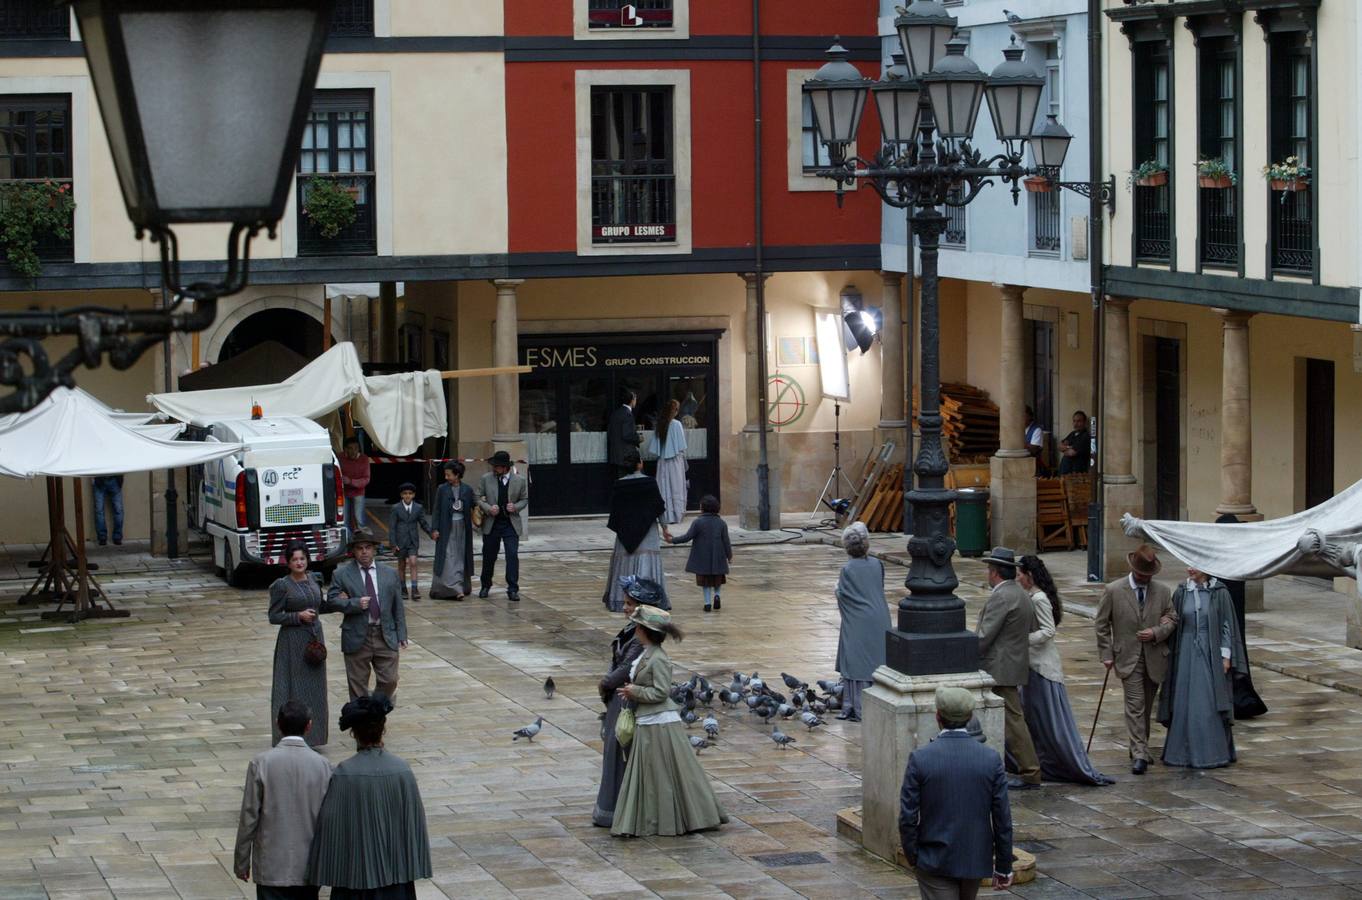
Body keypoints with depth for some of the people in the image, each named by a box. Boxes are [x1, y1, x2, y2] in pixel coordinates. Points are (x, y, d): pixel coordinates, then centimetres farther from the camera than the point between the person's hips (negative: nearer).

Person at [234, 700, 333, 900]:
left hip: (272, 867, -2)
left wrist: (241, 862, 4)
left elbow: (249, 816, -7)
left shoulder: (261, 763, -10)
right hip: (309, 867, 2)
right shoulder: (321, 764, -5)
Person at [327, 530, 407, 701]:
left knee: (389, 680, 2)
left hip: (386, 636, 2)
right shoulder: (342, 574, 1)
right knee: (358, 686, 4)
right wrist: (355, 603, -21)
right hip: (357, 638, -2)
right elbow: (332, 599, -7)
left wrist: (401, 636, 5)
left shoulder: (390, 574, 9)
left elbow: (398, 607, 10)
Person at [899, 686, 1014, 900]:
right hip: (976, 859, 3)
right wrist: (1003, 866, 4)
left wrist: (912, 857, 4)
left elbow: (908, 816, -11)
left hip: (935, 862, -3)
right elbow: (1002, 818, -5)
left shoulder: (920, 758, -13)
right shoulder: (991, 759, -8)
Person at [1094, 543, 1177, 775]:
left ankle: (1139, 747, 26)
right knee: (1135, 704, -12)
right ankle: (1140, 755, -16)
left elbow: (1172, 619, 11)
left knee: (1146, 706, 11)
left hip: (1154, 658, 3)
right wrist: (1106, 654, -3)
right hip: (1128, 658, -3)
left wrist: (1156, 632, -9)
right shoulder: (1113, 591, -3)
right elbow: (1101, 624, 2)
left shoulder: (1162, 592, 5)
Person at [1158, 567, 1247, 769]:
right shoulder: (1181, 593, 3)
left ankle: (1213, 752, 5)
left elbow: (1227, 624, -3)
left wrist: (1226, 656, -7)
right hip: (1186, 653, 3)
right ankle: (1183, 750, 12)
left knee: (1210, 704, -2)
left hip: (1211, 654, -3)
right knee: (1184, 703, 5)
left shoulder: (1219, 593, -5)